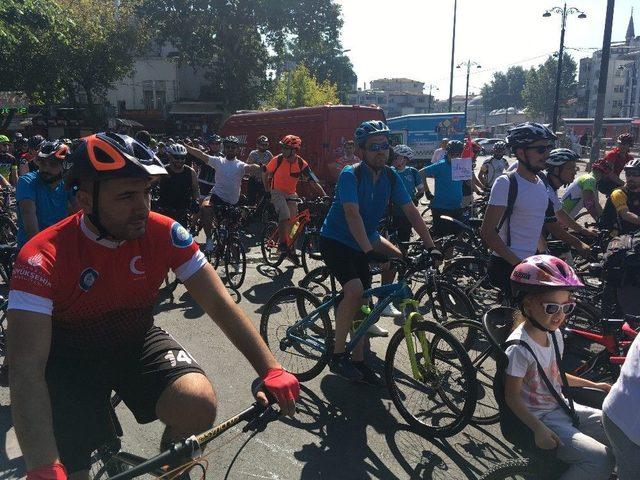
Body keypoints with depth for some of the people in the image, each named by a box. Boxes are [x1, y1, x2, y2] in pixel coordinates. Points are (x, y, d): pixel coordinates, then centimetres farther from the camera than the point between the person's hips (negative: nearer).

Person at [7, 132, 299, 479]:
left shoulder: (164, 233, -19)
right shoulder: (43, 258, -27)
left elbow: (218, 301, -17)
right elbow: (27, 370, -32)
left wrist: (270, 370, -25)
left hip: (137, 341, 2)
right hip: (71, 356, -1)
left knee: (199, 406, -22)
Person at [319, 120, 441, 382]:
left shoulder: (391, 177, -4)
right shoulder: (350, 174, -21)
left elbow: (411, 211, -4)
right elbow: (353, 215, -33)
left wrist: (430, 246, -11)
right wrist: (369, 251, -43)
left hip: (364, 242, 6)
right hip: (335, 240, -6)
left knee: (361, 301, 5)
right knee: (354, 291, -26)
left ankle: (358, 361, 18)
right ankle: (337, 355, -11)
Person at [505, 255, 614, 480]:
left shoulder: (554, 334, -1)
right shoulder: (519, 349, -27)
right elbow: (512, 397, -19)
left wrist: (593, 385, 16)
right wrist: (539, 430, -24)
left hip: (561, 406, 8)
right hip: (540, 418, -8)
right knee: (600, 460, -20)